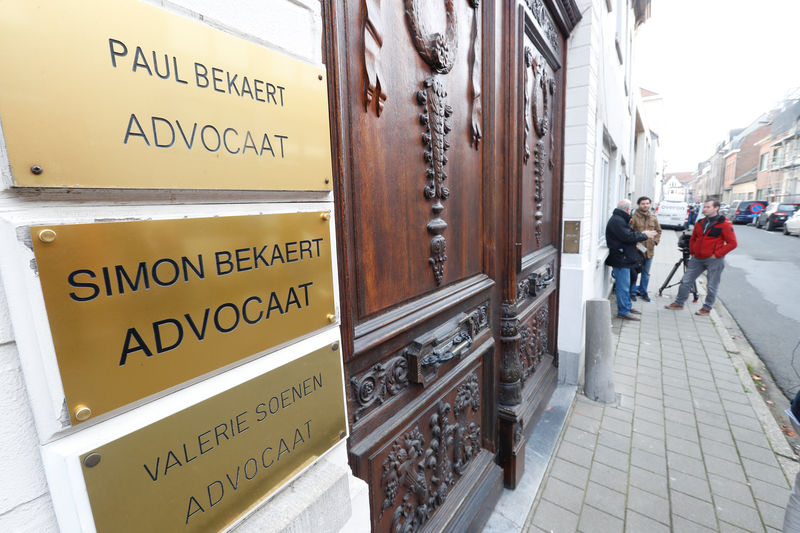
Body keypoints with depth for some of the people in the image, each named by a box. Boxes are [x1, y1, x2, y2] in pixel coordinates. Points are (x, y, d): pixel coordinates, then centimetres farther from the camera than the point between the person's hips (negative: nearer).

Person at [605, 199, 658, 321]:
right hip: (620, 259, -11)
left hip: (623, 258, 11)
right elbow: (628, 236, -22)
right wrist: (644, 235, -9)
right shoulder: (617, 221, -17)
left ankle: (627, 307, 30)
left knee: (625, 284, 19)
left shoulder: (620, 219, 19)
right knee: (623, 286, -5)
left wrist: (642, 234, 5)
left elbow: (629, 234, 19)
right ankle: (623, 311, 1)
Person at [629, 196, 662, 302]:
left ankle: (643, 292, 27)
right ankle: (633, 292, 17)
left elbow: (658, 231, 20)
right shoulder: (633, 217, -8)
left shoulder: (653, 218, 10)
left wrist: (655, 241, 6)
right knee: (634, 272, 3)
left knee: (646, 273, 14)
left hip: (649, 250, 5)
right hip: (636, 249, -5)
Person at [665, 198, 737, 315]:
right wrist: (692, 252, 11)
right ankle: (678, 303, 16)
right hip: (697, 259, 6)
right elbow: (693, 239, 20)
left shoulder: (724, 224, -8)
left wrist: (717, 254, -14)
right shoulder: (700, 223, 9)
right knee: (686, 281, 6)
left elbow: (732, 243, -10)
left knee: (711, 286, 4)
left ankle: (707, 308, 18)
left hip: (714, 260, -5)